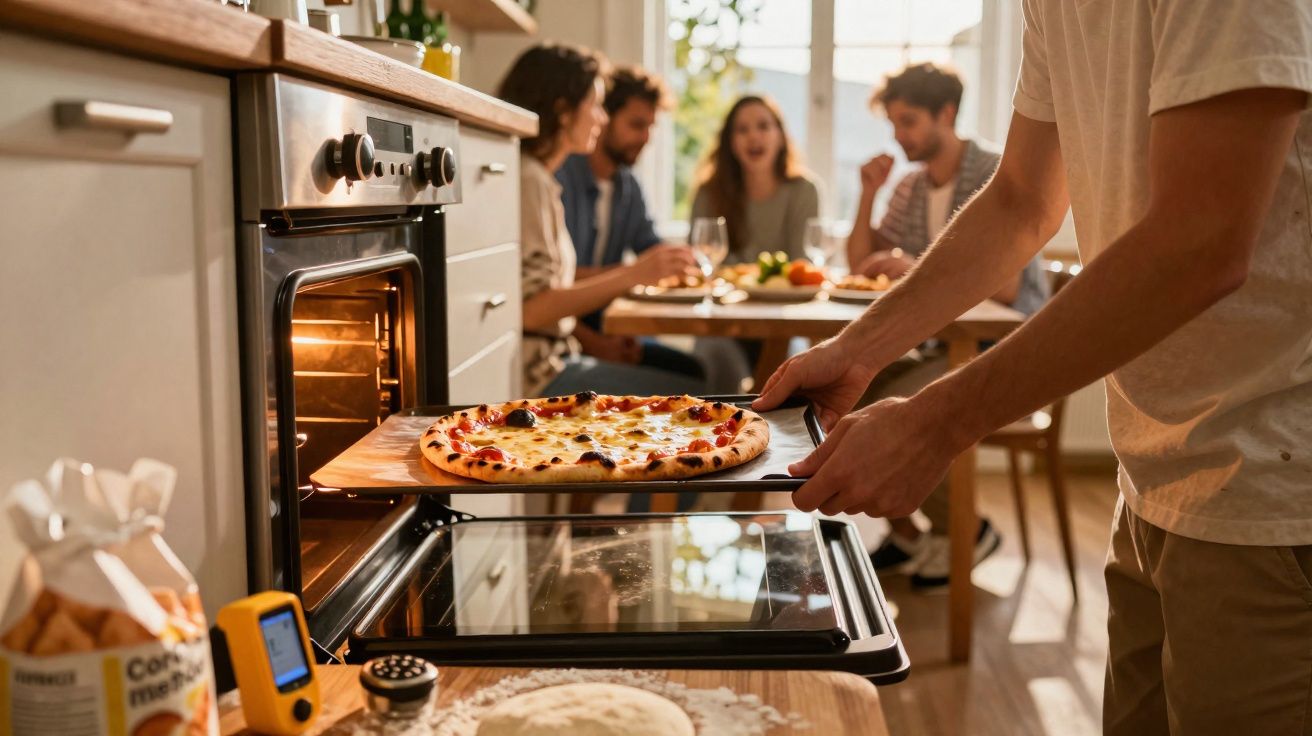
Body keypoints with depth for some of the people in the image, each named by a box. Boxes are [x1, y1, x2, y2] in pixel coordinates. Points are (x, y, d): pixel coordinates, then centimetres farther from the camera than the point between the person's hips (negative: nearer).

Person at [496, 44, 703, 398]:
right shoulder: (529, 181, -14)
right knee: (694, 395, -13)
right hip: (537, 374, -10)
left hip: (552, 357, 10)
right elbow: (531, 308, -21)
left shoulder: (542, 180, 16)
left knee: (692, 370, 13)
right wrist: (632, 276, -22)